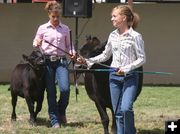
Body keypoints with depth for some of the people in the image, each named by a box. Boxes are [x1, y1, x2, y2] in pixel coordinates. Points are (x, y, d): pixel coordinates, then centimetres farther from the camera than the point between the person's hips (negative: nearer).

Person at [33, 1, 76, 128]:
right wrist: (37, 44, -12)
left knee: (65, 88, -16)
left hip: (61, 61, 0)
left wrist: (73, 53, -6)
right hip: (47, 61, 0)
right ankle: (55, 120, 9)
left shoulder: (65, 29, 8)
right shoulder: (42, 28, 5)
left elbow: (69, 45, 14)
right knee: (51, 92, 0)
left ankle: (61, 111, 13)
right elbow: (35, 43, 12)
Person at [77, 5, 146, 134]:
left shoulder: (135, 36, -8)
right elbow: (105, 55, 18)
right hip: (114, 76, 6)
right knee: (118, 112, 5)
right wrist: (87, 61, 9)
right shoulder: (113, 36, 9)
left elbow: (142, 59, -7)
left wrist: (127, 68, -18)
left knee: (126, 108, -21)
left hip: (130, 76, -5)